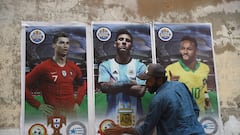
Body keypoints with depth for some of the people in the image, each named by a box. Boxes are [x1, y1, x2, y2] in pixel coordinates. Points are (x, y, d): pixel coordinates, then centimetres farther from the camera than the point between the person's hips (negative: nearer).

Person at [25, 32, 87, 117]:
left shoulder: (74, 67, 8)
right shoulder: (44, 67, -6)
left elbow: (83, 85, 24)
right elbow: (25, 86, -5)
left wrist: (77, 102, 11)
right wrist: (38, 105, -7)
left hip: (72, 112, 5)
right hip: (53, 114, -4)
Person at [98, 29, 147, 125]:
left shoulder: (140, 66, 3)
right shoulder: (105, 65, 5)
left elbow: (140, 91, -9)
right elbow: (104, 87, -9)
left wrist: (114, 85, -7)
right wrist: (128, 83, -9)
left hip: (135, 117, 0)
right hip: (113, 116, 0)